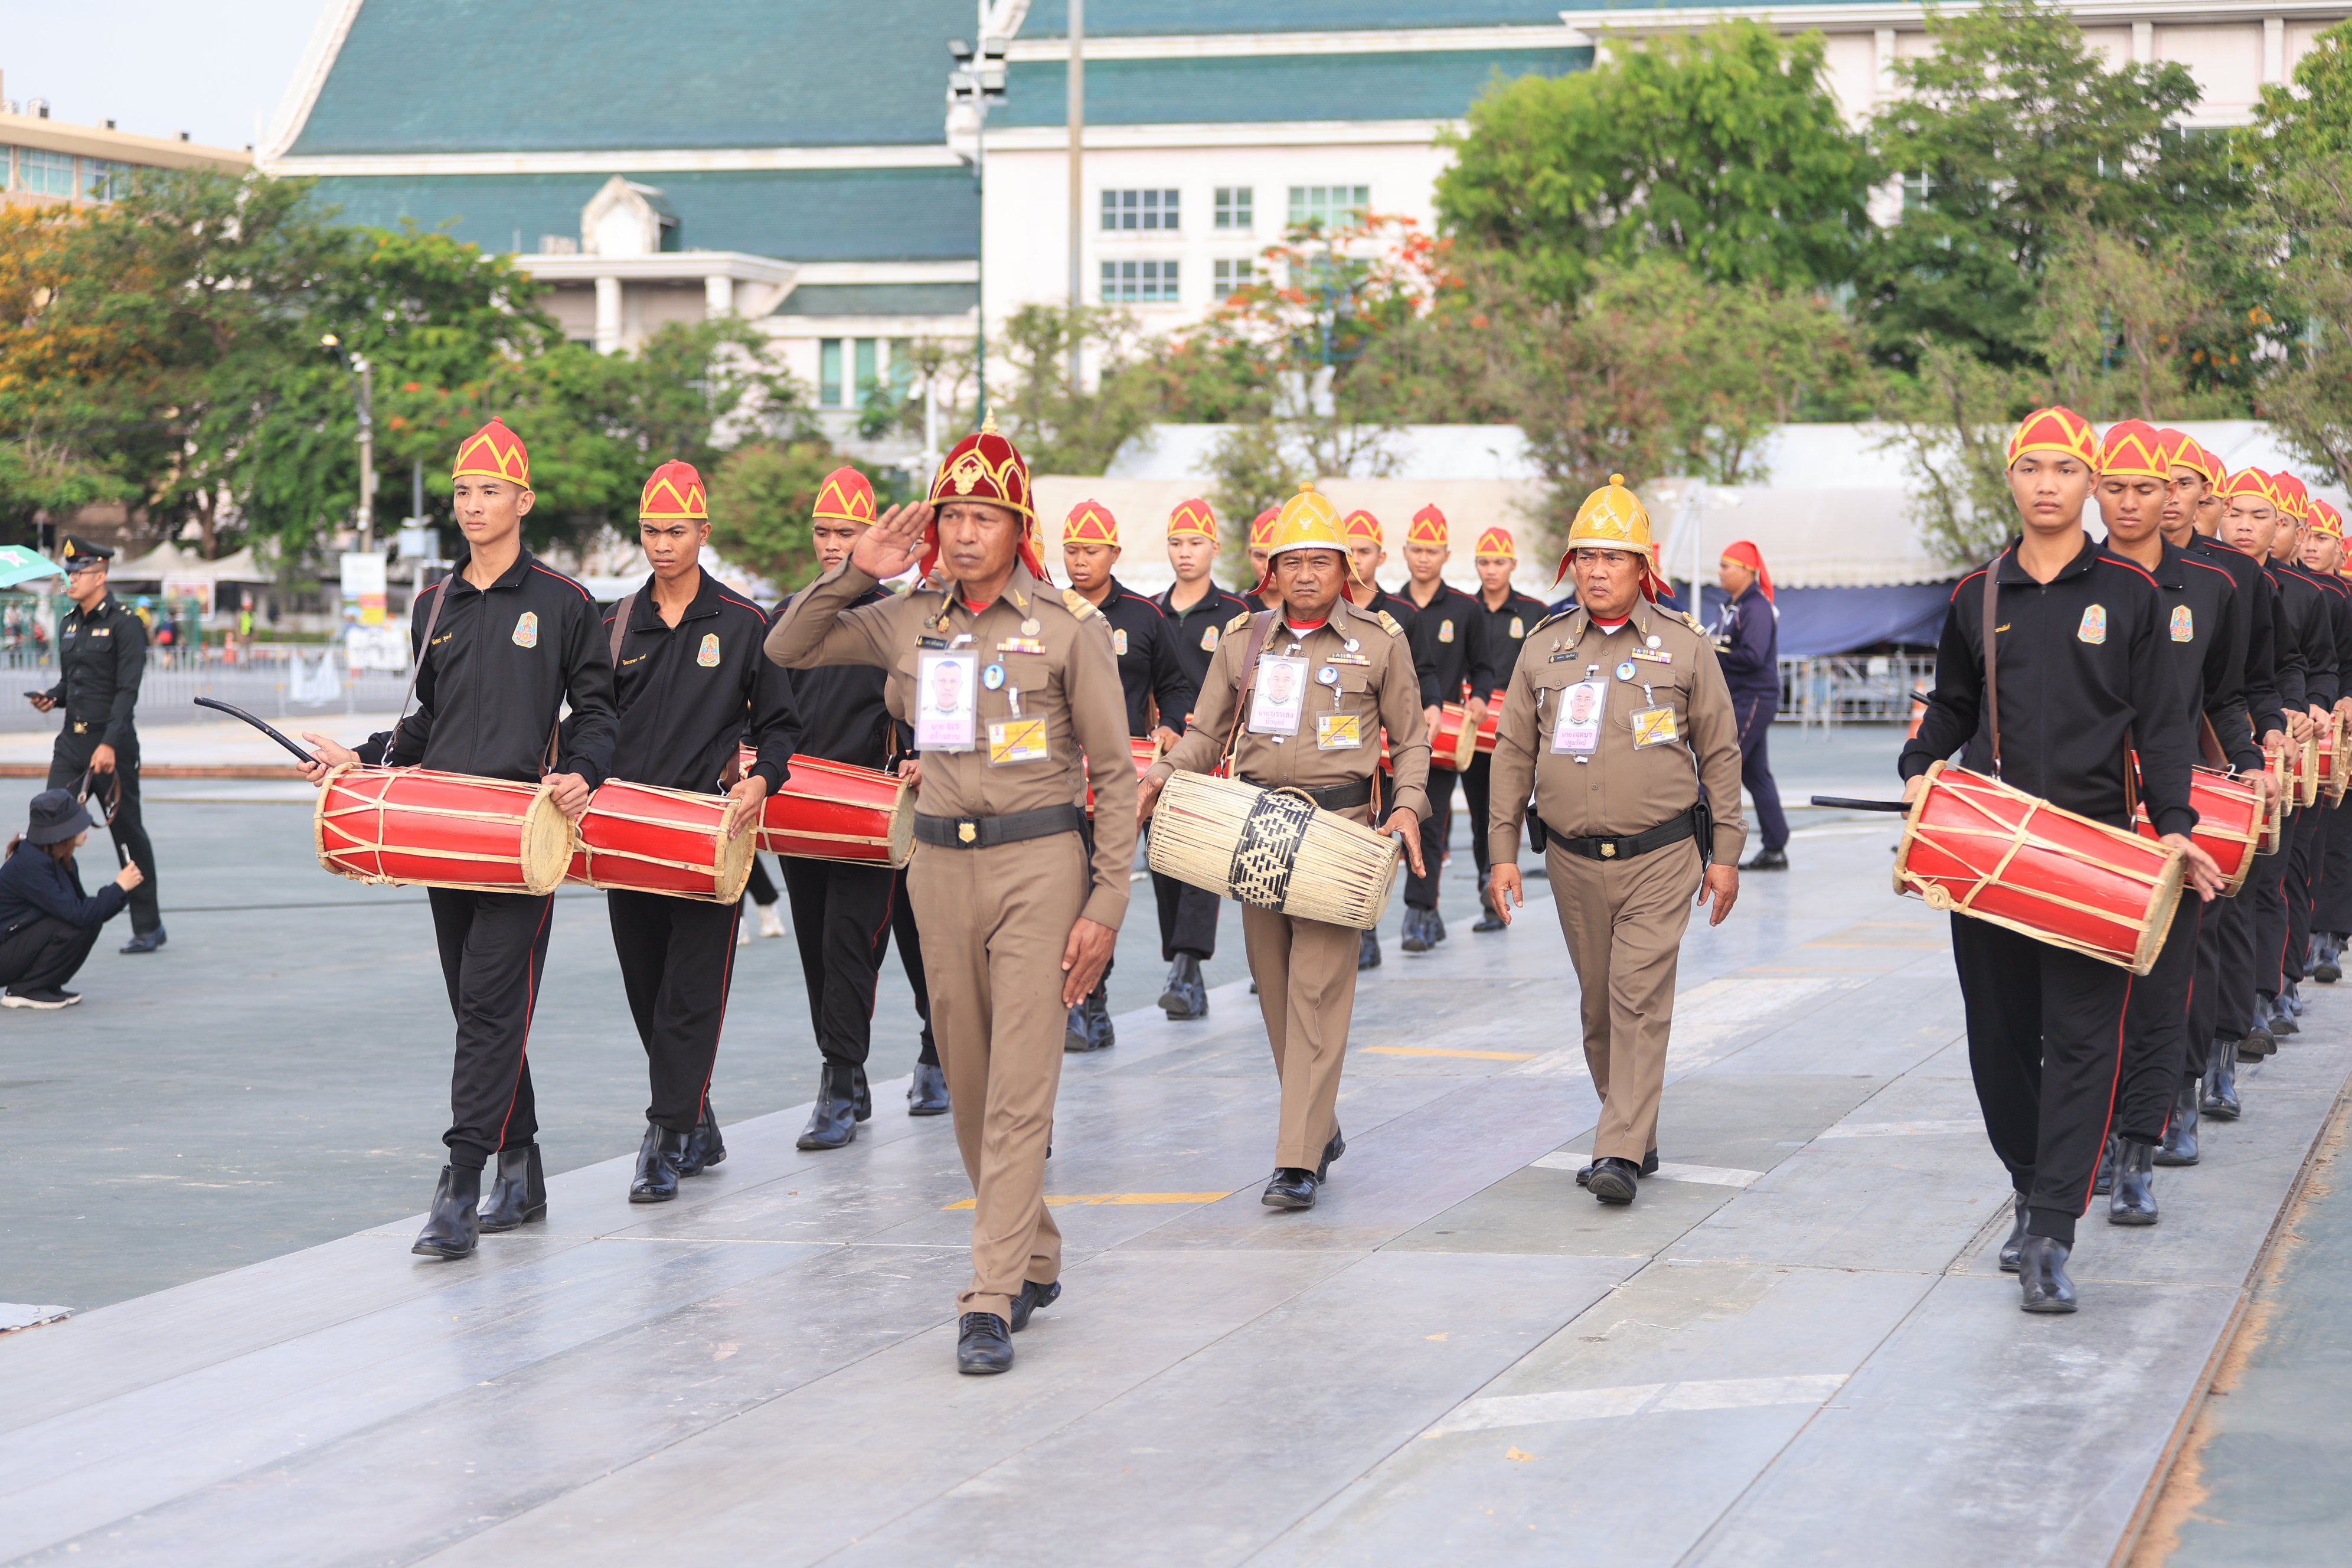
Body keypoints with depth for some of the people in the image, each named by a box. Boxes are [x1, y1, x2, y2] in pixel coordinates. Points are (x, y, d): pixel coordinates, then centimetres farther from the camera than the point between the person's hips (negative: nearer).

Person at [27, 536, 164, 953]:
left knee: (129, 833, 4)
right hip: (71, 740, 6)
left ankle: (148, 927, 15)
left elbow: (127, 690, -15)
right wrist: (51, 697, 0)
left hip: (112, 742, -6)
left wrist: (109, 744, -24)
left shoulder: (125, 623, -9)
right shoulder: (68, 622, 13)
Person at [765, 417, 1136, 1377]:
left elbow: (1114, 774, -3)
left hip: (1039, 863, -5)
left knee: (1019, 1091, -9)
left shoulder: (1069, 625, -4)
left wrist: (1107, 906, -8)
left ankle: (991, 1300, -11)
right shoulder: (909, 620, 7)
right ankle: (1035, 1261, 28)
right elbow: (787, 649, 14)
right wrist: (853, 575, -1)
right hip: (942, 864, 5)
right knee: (970, 1088, 11)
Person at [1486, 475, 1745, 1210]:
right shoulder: (1544, 647, 8)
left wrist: (1725, 854, 2)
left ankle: (1620, 1155, -15)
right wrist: (1503, 850, 6)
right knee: (1599, 1006, 9)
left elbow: (1719, 754, 5)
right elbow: (1514, 753, 12)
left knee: (1640, 1002, -12)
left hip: (1659, 857, -3)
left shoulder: (1684, 645, 1)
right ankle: (1637, 1138, 23)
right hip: (1573, 860, 4)